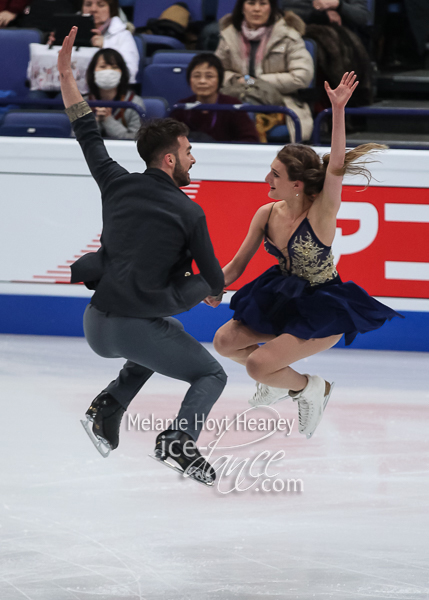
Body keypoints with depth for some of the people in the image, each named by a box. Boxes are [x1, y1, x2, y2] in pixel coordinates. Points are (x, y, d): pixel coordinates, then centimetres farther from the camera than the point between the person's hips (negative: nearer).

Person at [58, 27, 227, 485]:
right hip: (139, 327, -6)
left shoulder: (118, 184, 6)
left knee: (161, 336, 37)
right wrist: (200, 285, 27)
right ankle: (179, 439, -18)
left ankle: (109, 405, 18)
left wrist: (66, 75, 23)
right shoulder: (188, 214, -6)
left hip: (96, 326, 6)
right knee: (212, 376, 11)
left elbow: (88, 135, 19)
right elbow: (215, 282, 2)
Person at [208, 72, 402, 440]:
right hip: (282, 298, 7)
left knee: (258, 365, -17)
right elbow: (238, 264, 4)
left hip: (324, 311, -7)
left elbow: (336, 166, -41)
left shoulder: (321, 213, -24)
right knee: (224, 343, 6)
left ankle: (311, 389, 13)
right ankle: (278, 382, 30)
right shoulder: (267, 214, -6)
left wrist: (338, 111, -52)